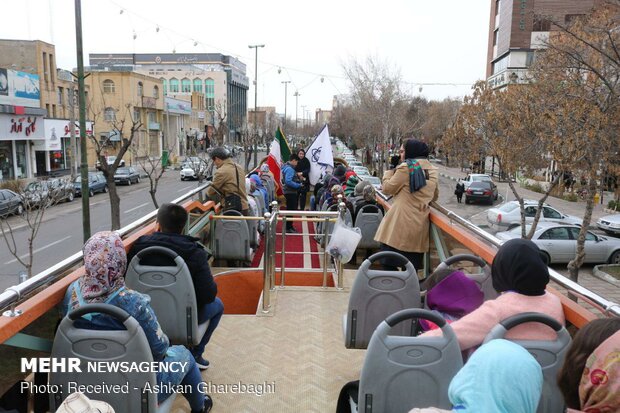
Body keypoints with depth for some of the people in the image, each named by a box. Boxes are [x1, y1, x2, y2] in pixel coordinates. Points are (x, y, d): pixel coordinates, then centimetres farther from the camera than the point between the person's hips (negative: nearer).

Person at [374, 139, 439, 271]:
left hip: (401, 223, -6)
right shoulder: (433, 170, 12)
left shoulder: (405, 167, -7)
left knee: (390, 265, 1)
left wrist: (389, 171, 11)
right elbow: (434, 196, 24)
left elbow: (387, 189, -1)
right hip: (420, 226, 6)